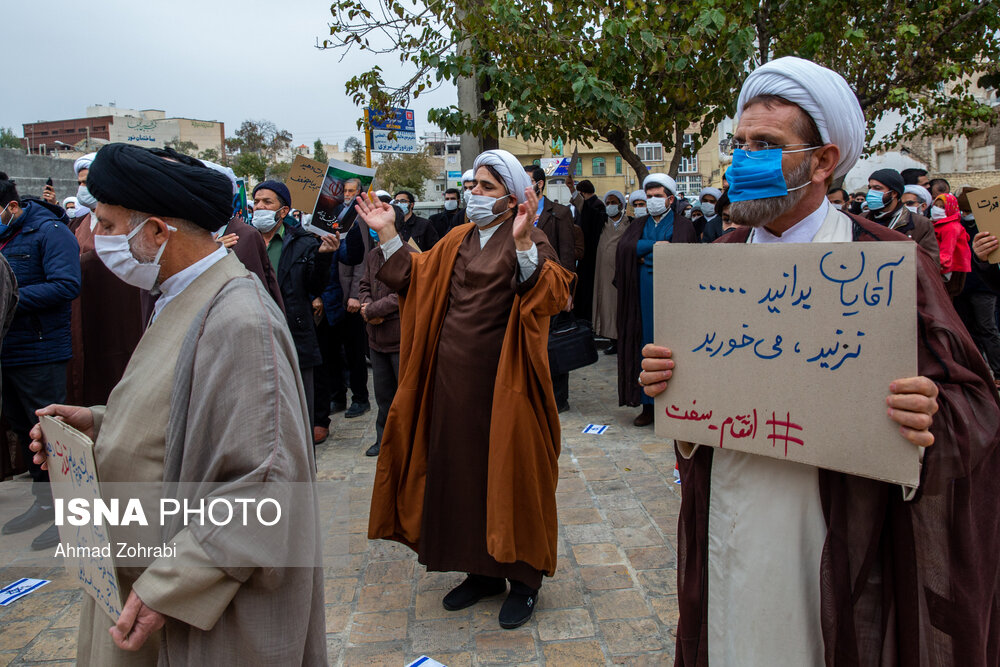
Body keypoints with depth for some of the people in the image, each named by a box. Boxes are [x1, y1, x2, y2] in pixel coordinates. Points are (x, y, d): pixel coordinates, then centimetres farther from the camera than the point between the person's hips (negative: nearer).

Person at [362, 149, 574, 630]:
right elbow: (415, 276, 15)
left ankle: (525, 578, 22)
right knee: (462, 468, 13)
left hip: (501, 375, -6)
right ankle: (482, 570, 31)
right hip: (454, 373, 7)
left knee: (508, 470, 3)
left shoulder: (528, 239, -8)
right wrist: (387, 232, 9)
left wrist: (522, 242, -37)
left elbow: (550, 295, -24)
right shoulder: (459, 239, 12)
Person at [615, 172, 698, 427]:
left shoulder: (683, 226, 7)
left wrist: (646, 253, -7)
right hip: (644, 292, 3)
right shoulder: (639, 225, 17)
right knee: (647, 344, 2)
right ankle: (648, 405, 8)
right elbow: (625, 247, -1)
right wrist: (658, 245, -9)